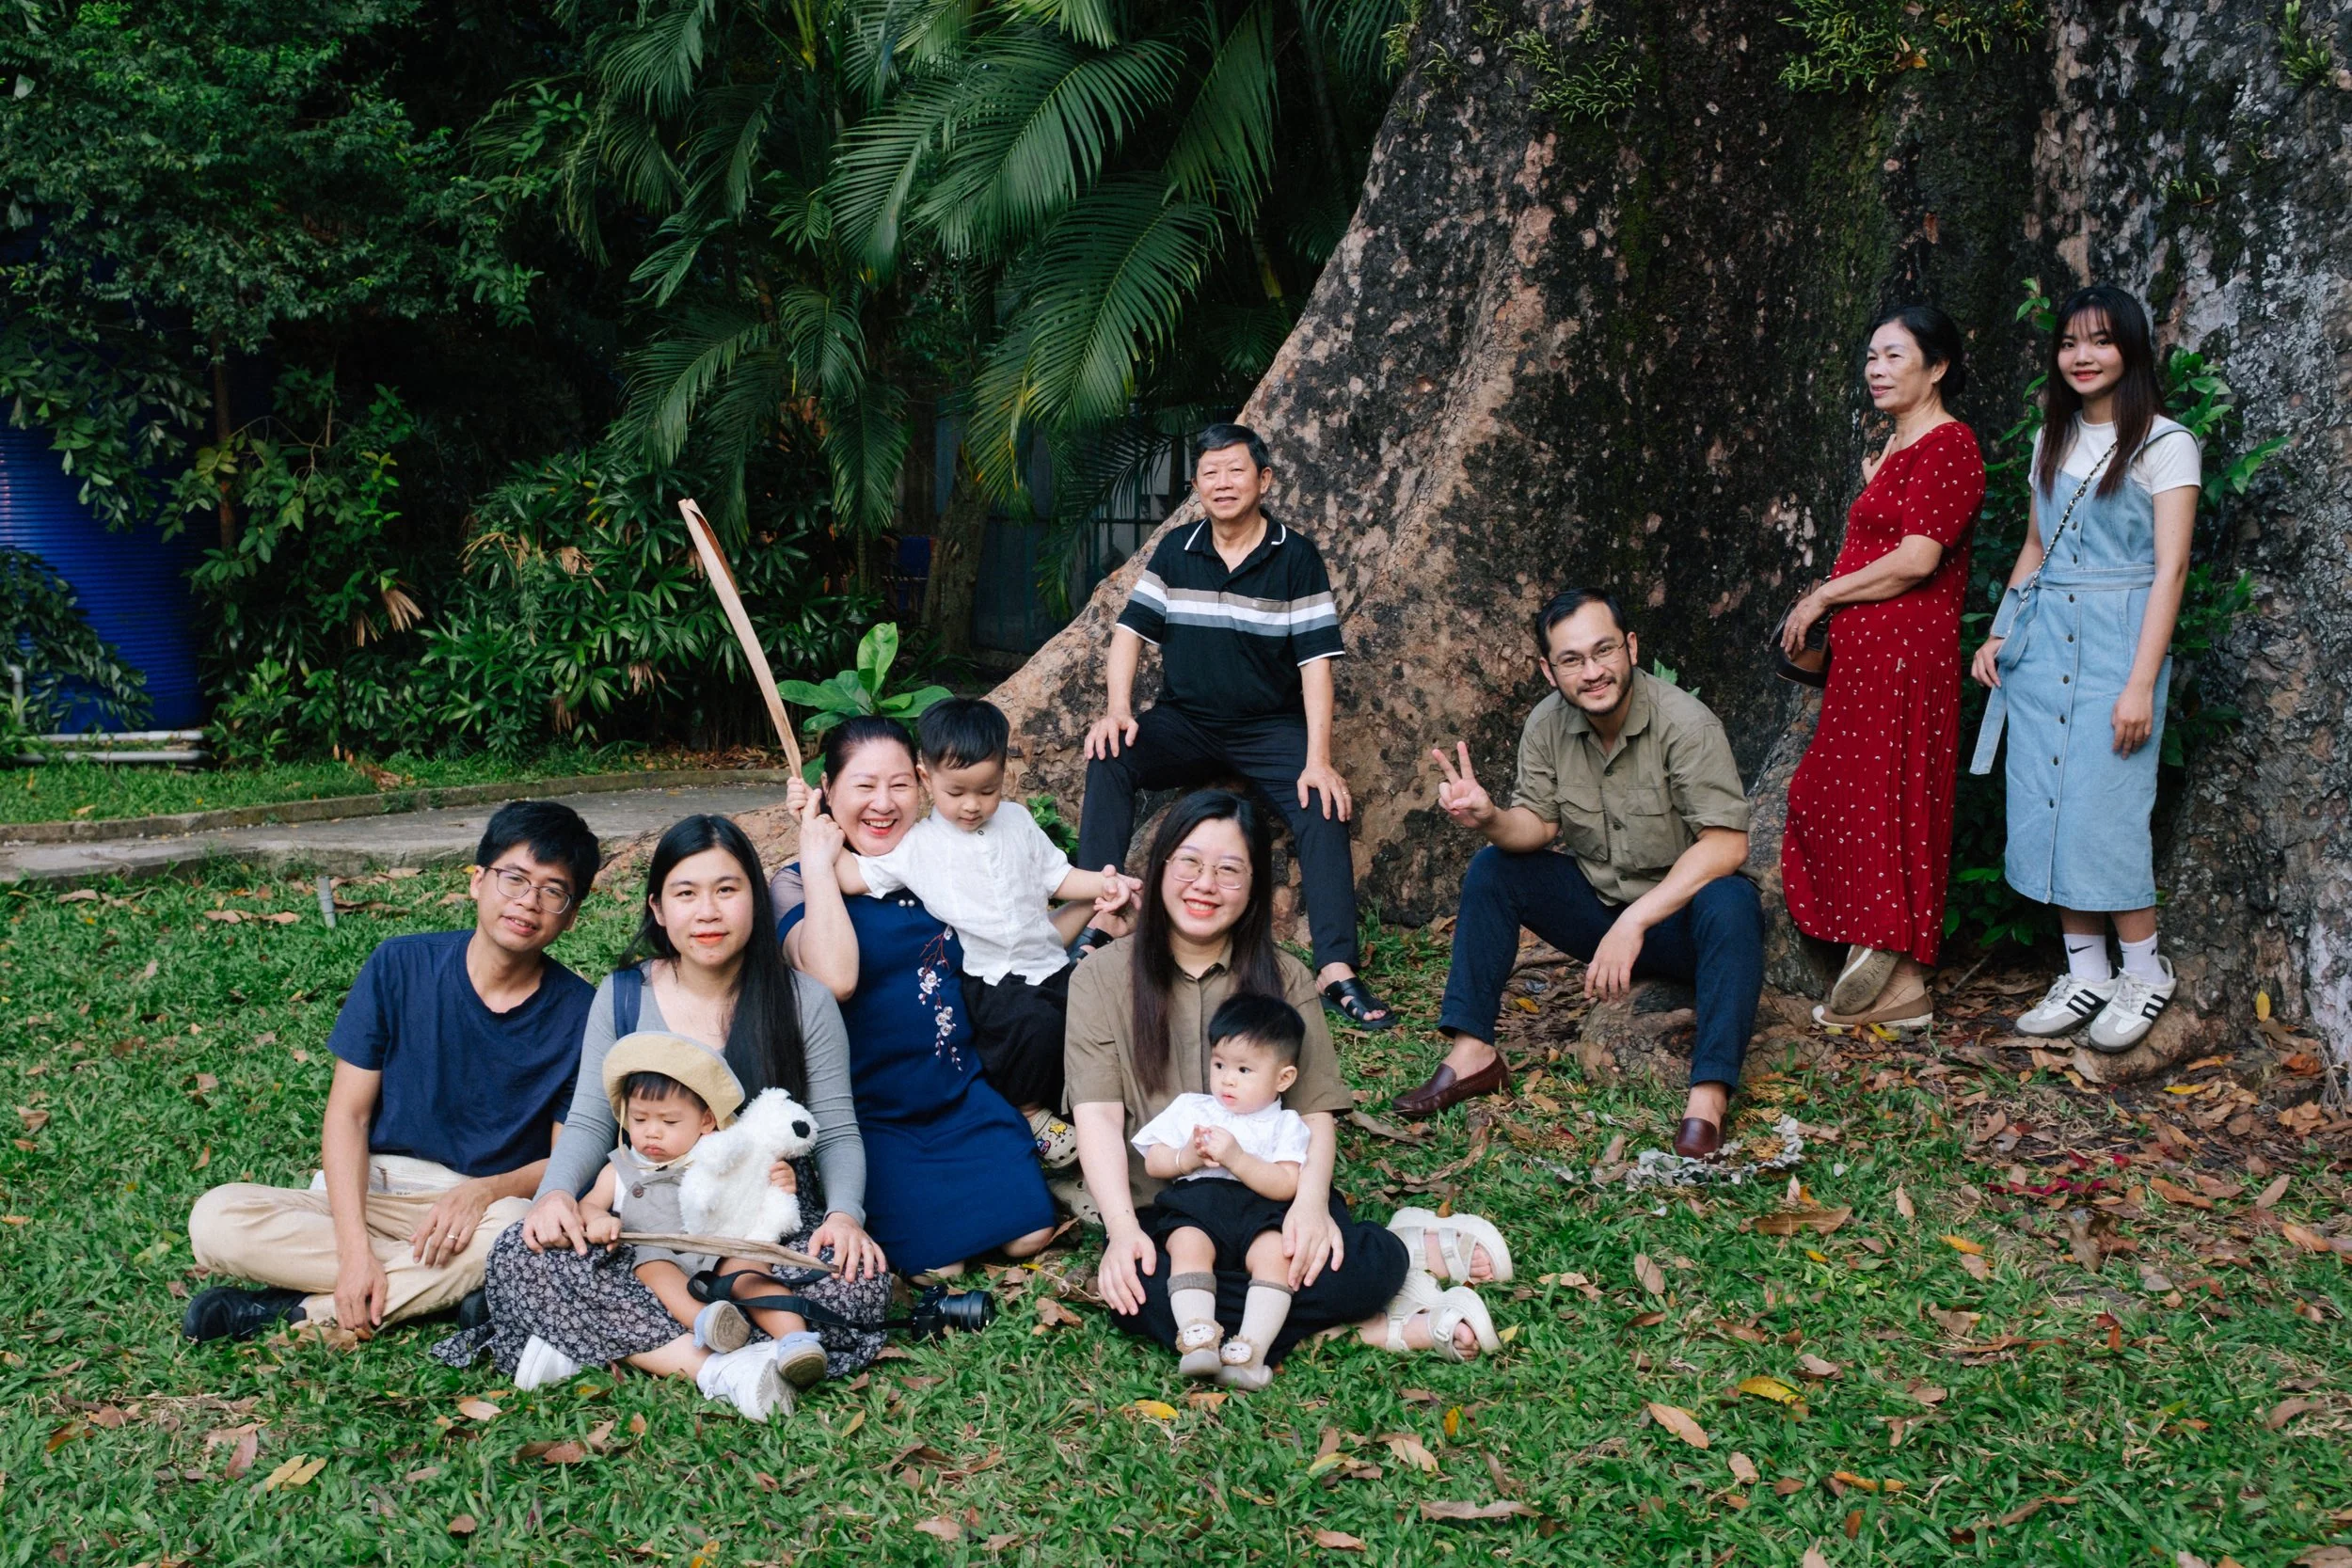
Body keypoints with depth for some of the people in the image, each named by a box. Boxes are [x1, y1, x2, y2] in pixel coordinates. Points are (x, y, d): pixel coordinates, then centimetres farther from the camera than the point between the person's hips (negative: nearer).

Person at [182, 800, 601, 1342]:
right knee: (216, 1220, -23)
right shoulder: (400, 966, -4)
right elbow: (348, 1114, -5)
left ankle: (301, 1307, -20)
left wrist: (484, 1191, -24)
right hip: (369, 1192, 2)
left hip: (494, 1201, -1)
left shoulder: (577, 1012, -5)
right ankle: (450, 1289, -20)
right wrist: (354, 1246, -19)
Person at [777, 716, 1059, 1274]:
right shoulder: (797, 884, -7)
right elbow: (834, 978, -28)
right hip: (872, 1115, -4)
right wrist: (819, 862, -18)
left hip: (962, 1095, 4)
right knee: (938, 1264, -13)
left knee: (1029, 1237, -6)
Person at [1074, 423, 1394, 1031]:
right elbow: (1131, 631, 4)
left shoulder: (1296, 557, -4)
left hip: (1270, 728, -2)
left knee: (1324, 806, -28)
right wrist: (1118, 710, -15)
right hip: (1184, 723, 2)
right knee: (1108, 759, -25)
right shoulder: (1176, 551, 5)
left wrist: (1317, 759, -20)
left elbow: (1315, 660, -9)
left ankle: (1337, 970, -31)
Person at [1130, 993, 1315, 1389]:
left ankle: (1250, 1350, -38)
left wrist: (1236, 1159, -13)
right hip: (1195, 1204, 1)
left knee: (1275, 1252, -31)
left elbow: (1286, 1185, -2)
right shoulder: (1190, 1108, 22)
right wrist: (1185, 1159, -4)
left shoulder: (1285, 1124, 13)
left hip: (1260, 1211, -1)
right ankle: (1197, 1338, -42)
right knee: (1188, 1244, -32)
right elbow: (1153, 1161, 17)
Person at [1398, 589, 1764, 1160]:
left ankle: (1708, 1094, -41)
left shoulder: (1685, 723, -21)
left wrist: (1634, 922, -35)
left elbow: (1727, 844, -27)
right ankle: (1472, 1053, -12)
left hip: (1679, 913, -5)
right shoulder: (1548, 724, -4)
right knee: (1491, 869, -9)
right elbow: (1540, 825, -1)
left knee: (1731, 903, -36)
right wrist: (1490, 818, -26)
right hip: (1597, 901, 5)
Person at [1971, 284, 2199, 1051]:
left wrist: (2141, 682, -16)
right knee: (2048, 807, 3)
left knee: (2103, 808, -8)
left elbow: (2170, 568, -10)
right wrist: (1998, 635, 11)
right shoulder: (2053, 439, 14)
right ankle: (2086, 973, 12)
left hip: (2116, 640, -6)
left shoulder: (2165, 445, -5)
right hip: (2041, 639, 6)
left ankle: (2145, 970, 9)